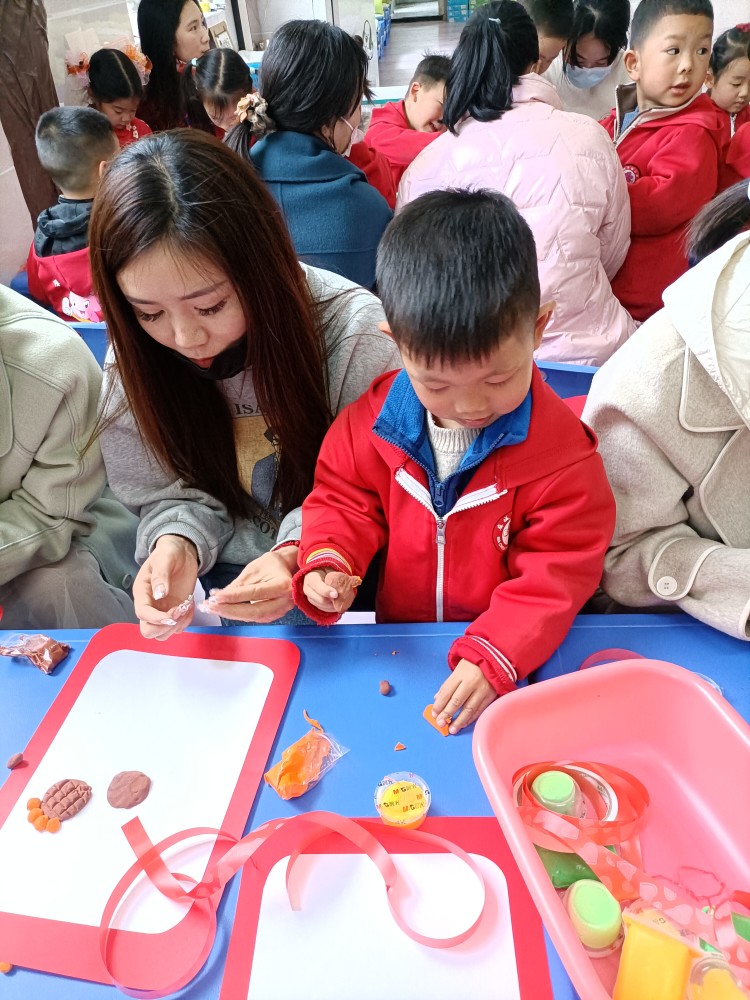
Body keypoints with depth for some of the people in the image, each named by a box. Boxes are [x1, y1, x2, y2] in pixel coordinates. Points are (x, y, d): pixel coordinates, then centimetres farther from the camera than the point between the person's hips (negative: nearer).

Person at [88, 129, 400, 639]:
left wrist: (303, 556, -30)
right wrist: (177, 542, -23)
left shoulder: (356, 333, -23)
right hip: (215, 586, 3)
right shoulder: (133, 366, -11)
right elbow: (173, 497, 0)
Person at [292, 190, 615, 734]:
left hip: (517, 658, -2)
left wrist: (496, 656, -24)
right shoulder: (375, 419, -8)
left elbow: (559, 570, -13)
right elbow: (343, 498, 5)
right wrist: (328, 563, -15)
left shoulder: (562, 449, -15)